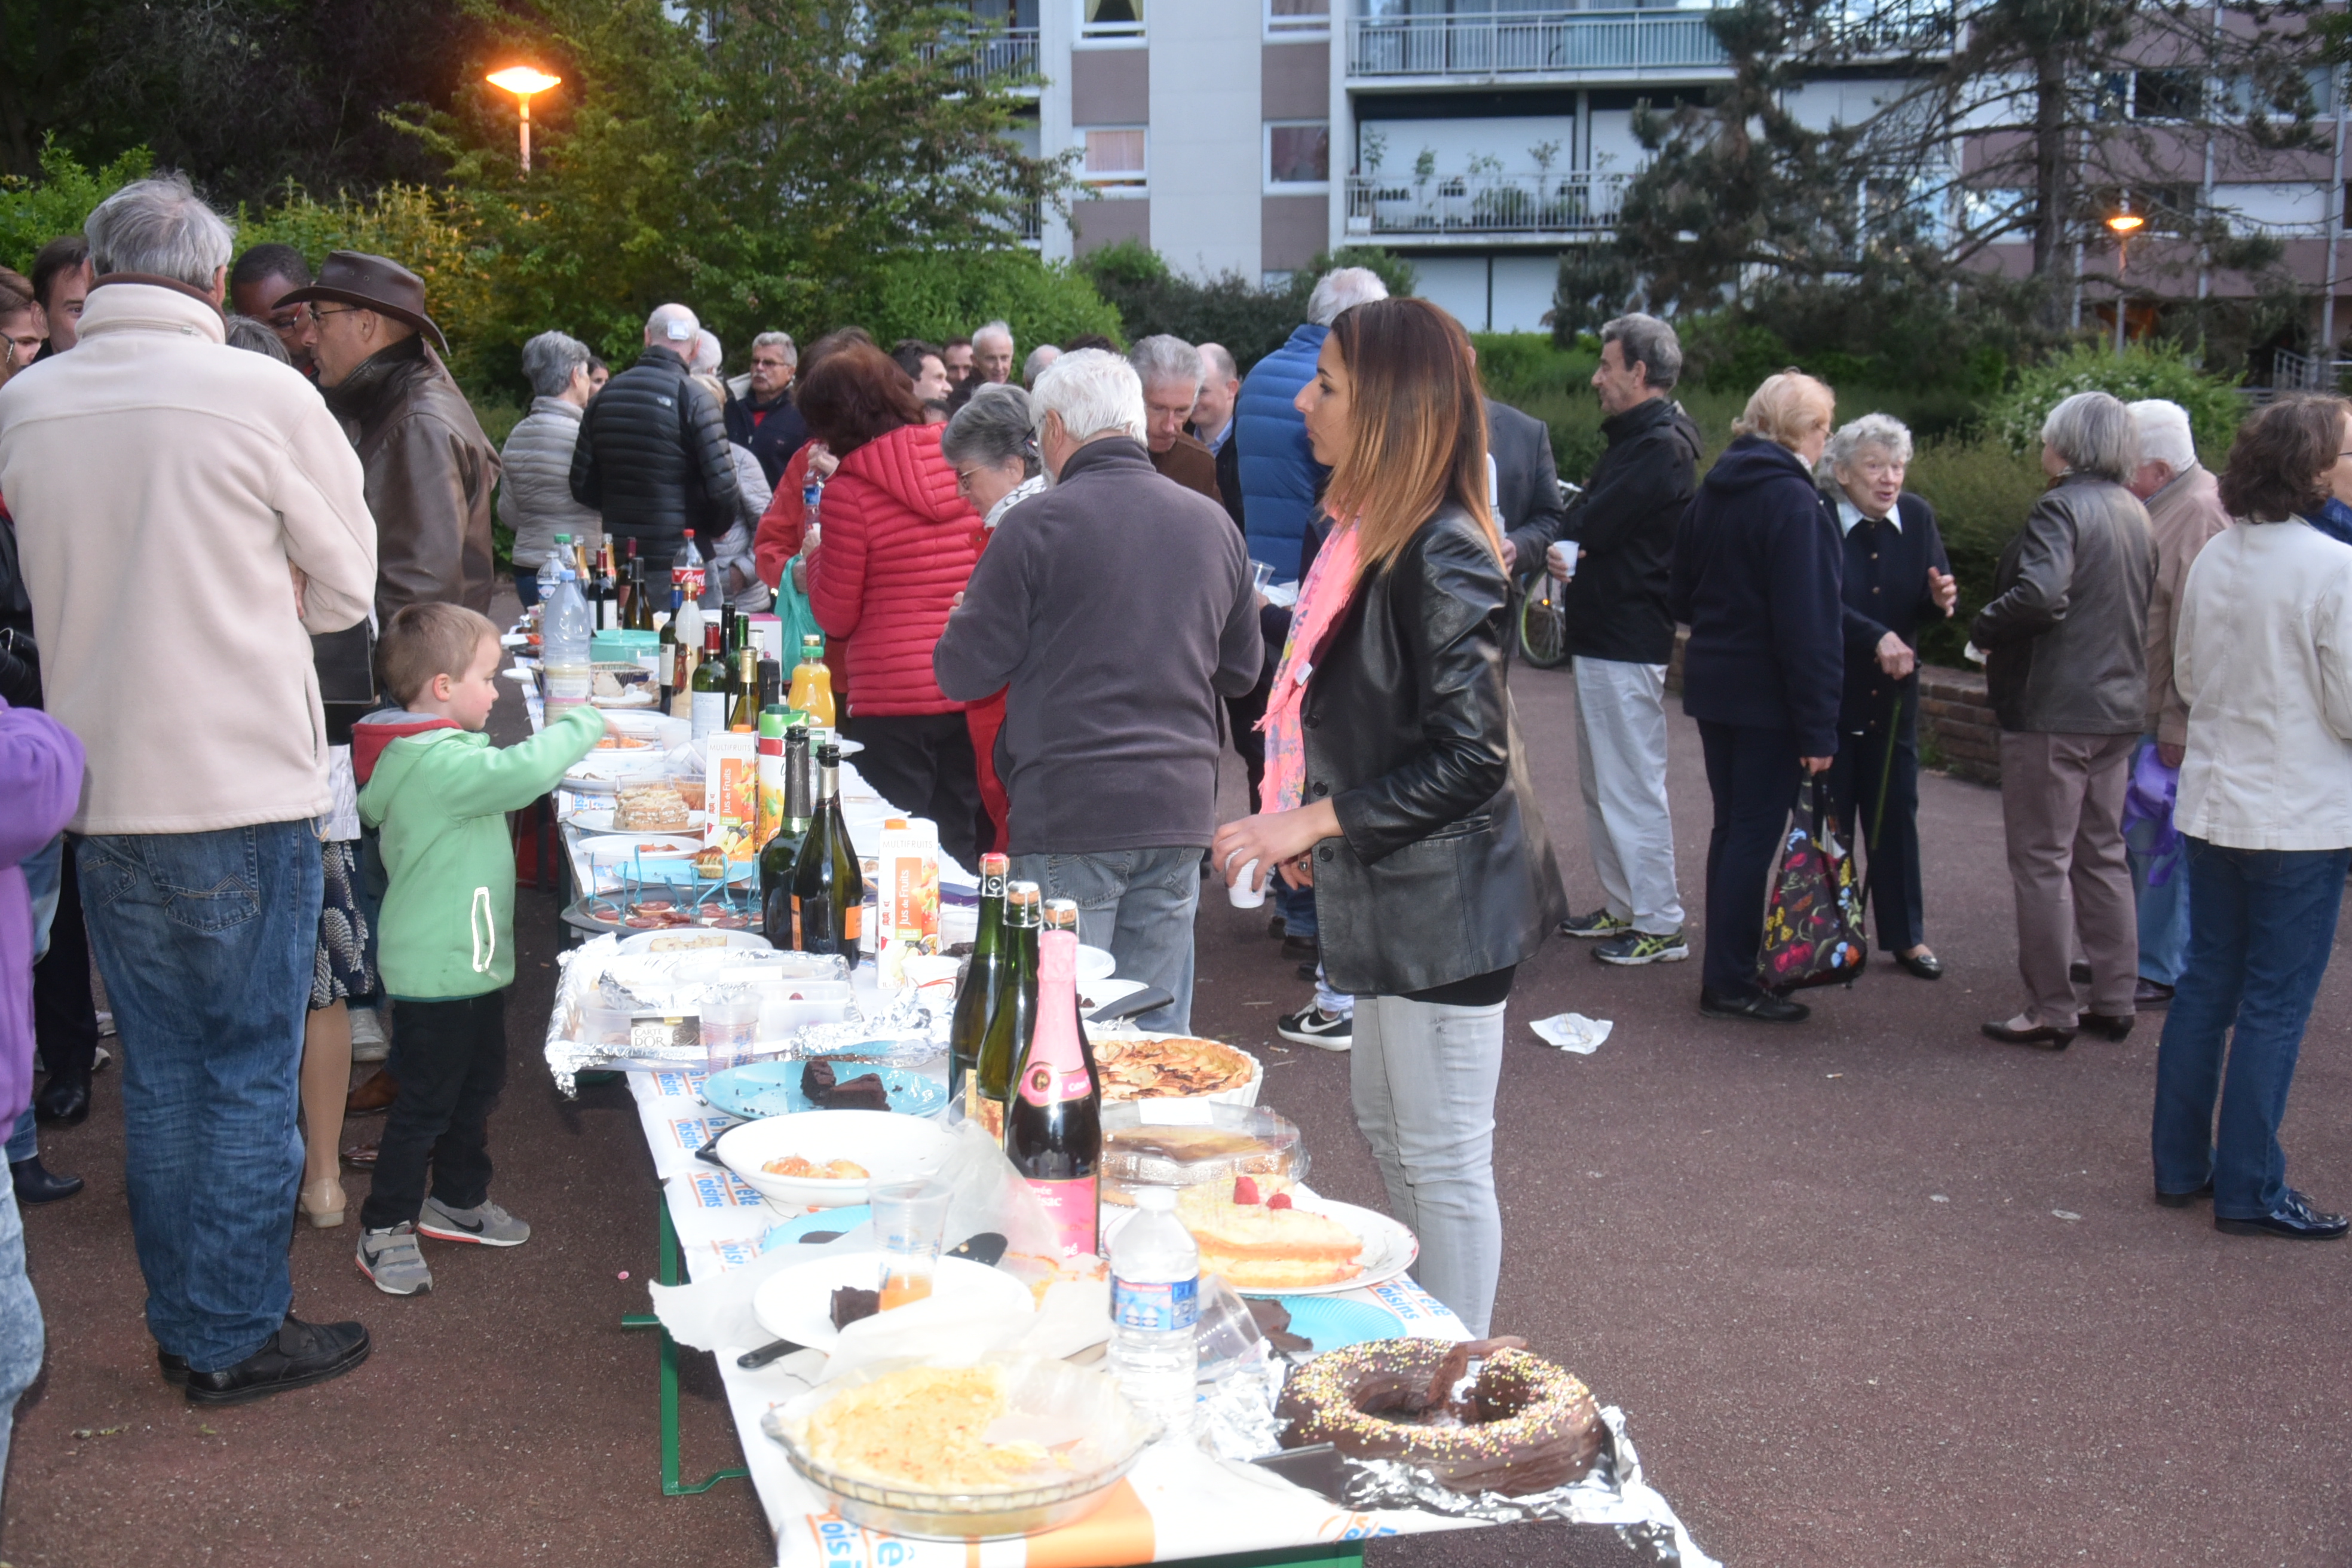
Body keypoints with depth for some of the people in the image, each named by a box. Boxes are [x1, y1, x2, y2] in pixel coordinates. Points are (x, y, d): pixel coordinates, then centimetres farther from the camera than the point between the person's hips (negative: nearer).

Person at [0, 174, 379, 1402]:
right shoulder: (264, 393, -12)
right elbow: (345, 588, -4)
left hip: (101, 789, 5)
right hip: (244, 783, -5)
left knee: (158, 1067, 15)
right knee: (250, 1066, 7)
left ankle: (181, 1324, 26)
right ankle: (237, 1336, 15)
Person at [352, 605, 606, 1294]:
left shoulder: (433, 752, 10)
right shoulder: (438, 762, -25)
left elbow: (497, 779, 24)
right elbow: (521, 773, -35)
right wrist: (579, 724, -22)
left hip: (472, 959, 11)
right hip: (437, 970, -11)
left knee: (479, 1083, 22)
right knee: (425, 1100, 0)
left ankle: (457, 1201, 37)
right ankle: (384, 1228, 12)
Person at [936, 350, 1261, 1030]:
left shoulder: (1036, 524, -10)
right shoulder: (1212, 523, 7)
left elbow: (964, 673, -6)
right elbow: (1241, 668, 17)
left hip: (1070, 814, -5)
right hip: (1181, 812, 5)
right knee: (1160, 1032, 13)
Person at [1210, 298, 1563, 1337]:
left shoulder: (1441, 557, -20)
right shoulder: (1368, 535, 9)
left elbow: (1470, 755, -24)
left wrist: (1317, 819, -22)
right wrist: (1309, 828, 15)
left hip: (1444, 901, -10)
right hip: (1389, 897, 10)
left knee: (1443, 1161, 1)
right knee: (1386, 1131, 21)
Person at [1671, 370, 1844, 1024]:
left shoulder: (1714, 489, 9)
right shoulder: (1793, 500, -17)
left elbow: (1680, 596, 15)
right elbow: (1807, 622, -20)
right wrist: (1818, 724, -18)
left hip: (1712, 682, 8)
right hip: (1767, 694, -8)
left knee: (1733, 825, 16)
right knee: (1755, 832, -1)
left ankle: (1726, 969, 24)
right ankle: (1730, 982, 4)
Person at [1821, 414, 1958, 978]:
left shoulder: (1917, 518, 0)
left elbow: (1935, 596, 3)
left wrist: (1942, 598, -20)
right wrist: (1877, 638, -33)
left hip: (1893, 696, 5)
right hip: (1829, 694, -4)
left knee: (1896, 813, 11)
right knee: (1829, 816, 5)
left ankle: (1906, 934, 22)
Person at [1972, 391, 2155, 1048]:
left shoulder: (2061, 509, -15)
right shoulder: (2134, 513, 11)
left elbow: (2038, 596, -29)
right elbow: (2140, 610, 17)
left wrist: (1982, 629, -13)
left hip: (2053, 710, -8)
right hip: (2118, 707, 9)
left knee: (2042, 859, -1)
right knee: (2103, 854, 16)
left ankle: (2051, 1012, 4)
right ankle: (2114, 1000, 21)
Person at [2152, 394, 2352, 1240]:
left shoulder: (2215, 557, 3)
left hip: (2213, 804, 6)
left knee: (2206, 984, 15)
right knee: (2275, 1005, 2)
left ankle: (2180, 1164, 23)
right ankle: (2249, 1191, 10)